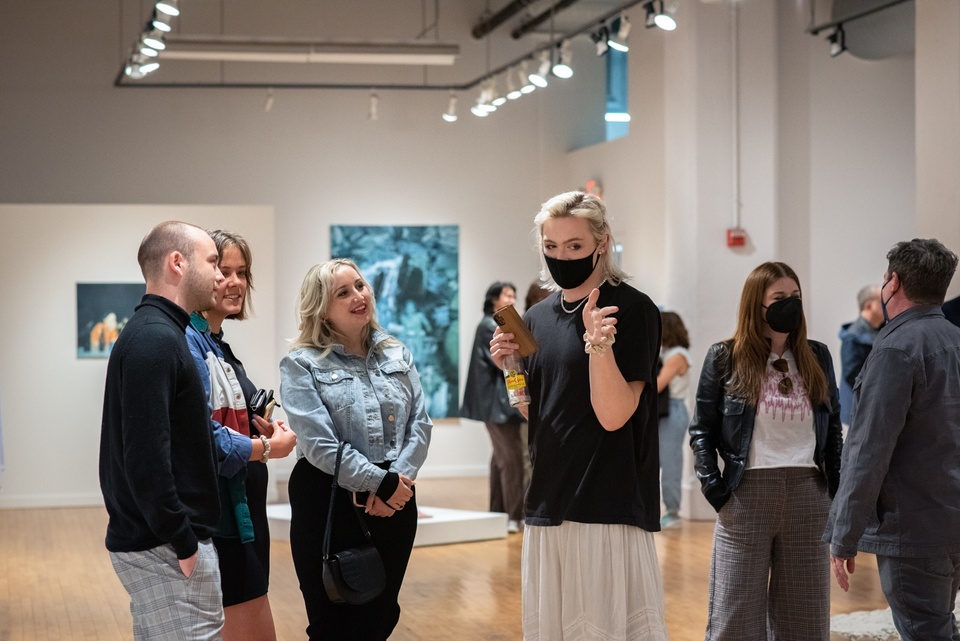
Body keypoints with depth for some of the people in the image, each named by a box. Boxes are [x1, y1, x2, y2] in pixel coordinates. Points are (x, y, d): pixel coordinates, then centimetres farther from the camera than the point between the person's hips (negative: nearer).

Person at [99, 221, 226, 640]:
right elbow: (146, 458, -24)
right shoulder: (156, 339, -16)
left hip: (155, 541, 10)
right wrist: (183, 544, -19)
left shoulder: (155, 333, 15)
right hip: (165, 549, -10)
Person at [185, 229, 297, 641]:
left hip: (241, 510, 10)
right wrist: (266, 448, -12)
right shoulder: (187, 341, -16)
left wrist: (262, 429, 2)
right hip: (215, 514, -10)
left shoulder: (219, 345, 14)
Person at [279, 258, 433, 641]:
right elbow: (319, 443, -15)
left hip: (395, 501, 4)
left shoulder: (397, 356, 11)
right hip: (330, 504, -4)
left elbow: (420, 424, 4)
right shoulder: (302, 365, -5)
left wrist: (398, 480, -11)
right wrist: (379, 483, -16)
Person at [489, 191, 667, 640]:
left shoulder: (632, 309, -9)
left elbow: (613, 416, -15)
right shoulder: (538, 317, 10)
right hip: (549, 500, 7)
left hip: (608, 504, -7)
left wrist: (599, 345, -29)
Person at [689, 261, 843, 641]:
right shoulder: (725, 359, 2)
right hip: (746, 494, -3)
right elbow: (702, 430, 2)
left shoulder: (816, 358, 11)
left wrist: (838, 490, 6)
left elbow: (834, 429, 14)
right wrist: (714, 489, -8)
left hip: (808, 493, 3)